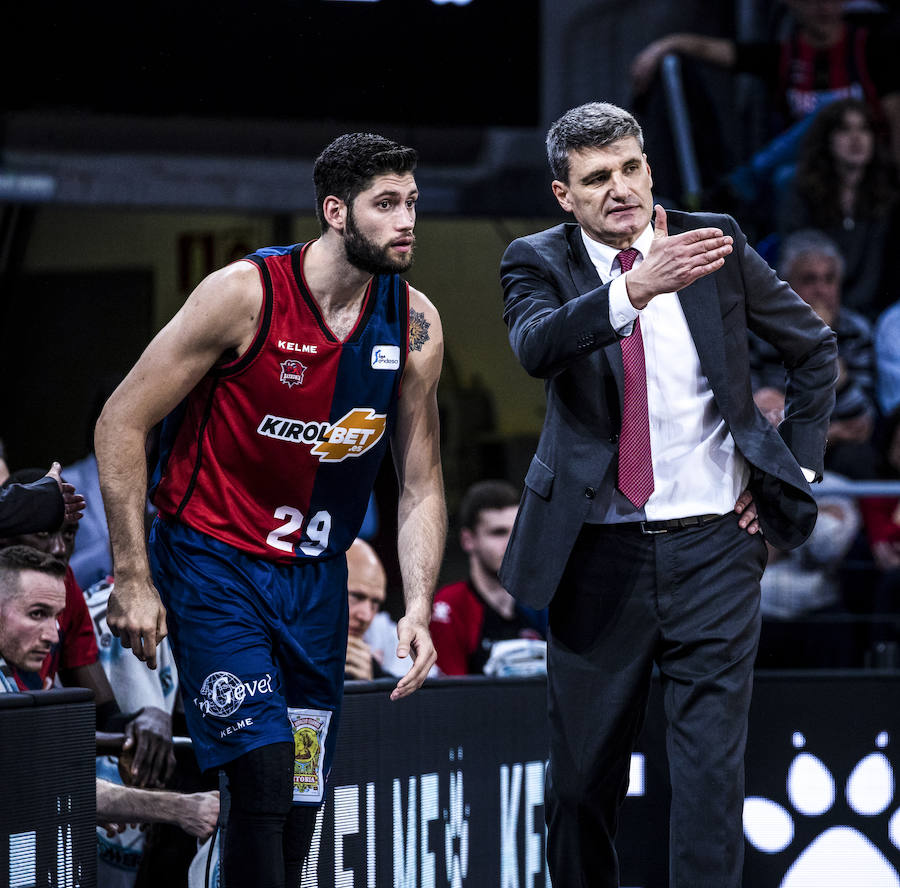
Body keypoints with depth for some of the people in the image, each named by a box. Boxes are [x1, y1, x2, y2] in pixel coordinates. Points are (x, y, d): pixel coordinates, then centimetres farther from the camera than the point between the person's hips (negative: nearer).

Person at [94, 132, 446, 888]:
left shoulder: (415, 326, -3)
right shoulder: (246, 294, -17)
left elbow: (420, 488, 6)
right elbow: (122, 423, -12)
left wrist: (419, 608, -8)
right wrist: (133, 580, -14)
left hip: (315, 576, 5)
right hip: (212, 562, -5)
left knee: (302, 798, 6)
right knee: (265, 769, -19)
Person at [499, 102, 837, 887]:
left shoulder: (716, 243, 2)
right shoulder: (540, 263, -1)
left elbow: (816, 350, 14)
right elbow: (536, 345, -25)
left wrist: (794, 470, 7)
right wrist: (634, 290, -40)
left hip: (714, 545, 0)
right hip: (600, 552, 0)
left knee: (712, 760, -7)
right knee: (584, 769, 7)